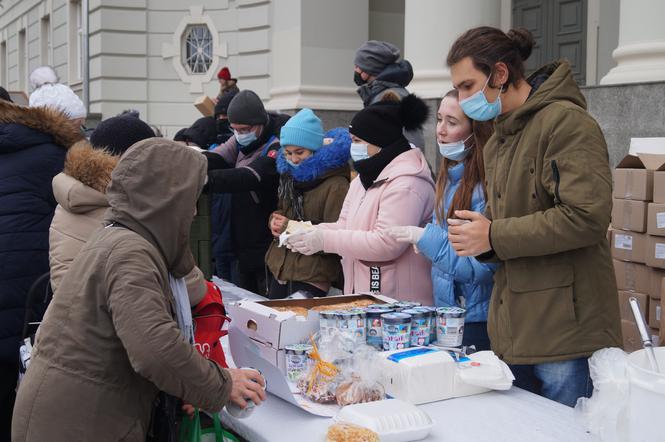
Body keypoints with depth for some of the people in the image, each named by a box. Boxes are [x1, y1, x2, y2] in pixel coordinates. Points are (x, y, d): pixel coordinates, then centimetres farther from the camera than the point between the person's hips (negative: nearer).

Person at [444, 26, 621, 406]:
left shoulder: (566, 122, -13)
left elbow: (587, 217, -22)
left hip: (565, 330, -9)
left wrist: (494, 237, -17)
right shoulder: (498, 140, 16)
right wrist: (477, 235, 1)